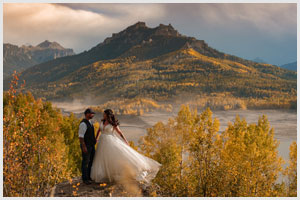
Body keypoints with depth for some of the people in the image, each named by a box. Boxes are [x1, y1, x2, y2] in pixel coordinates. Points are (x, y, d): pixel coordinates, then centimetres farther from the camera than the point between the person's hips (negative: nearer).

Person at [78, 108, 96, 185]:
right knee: (85, 162, 0)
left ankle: (89, 176, 25)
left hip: (91, 145, 9)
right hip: (86, 145, -9)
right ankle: (85, 179, 11)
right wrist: (84, 147, -23)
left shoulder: (89, 122, 9)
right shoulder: (83, 124, -21)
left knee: (92, 161, 14)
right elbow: (81, 136, -21)